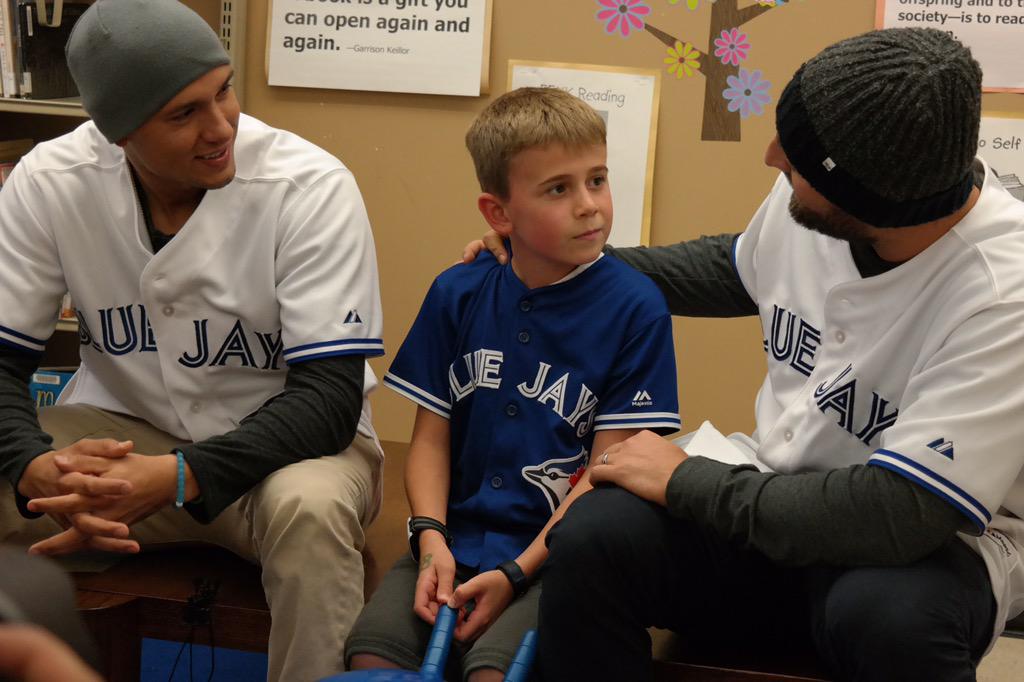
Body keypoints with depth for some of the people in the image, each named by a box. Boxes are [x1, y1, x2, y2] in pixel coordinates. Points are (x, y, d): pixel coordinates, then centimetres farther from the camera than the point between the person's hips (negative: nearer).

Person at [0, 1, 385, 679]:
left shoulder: (311, 186, -20)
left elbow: (329, 395, -22)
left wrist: (176, 478, -37)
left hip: (280, 440, -2)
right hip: (123, 428, 3)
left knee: (311, 508, -36)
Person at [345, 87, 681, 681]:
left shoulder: (636, 308, -6)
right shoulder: (457, 295, 6)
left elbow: (606, 471, -8)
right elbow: (432, 436, 9)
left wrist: (516, 572, -14)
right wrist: (431, 541, -8)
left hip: (556, 552, -3)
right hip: (458, 538, 3)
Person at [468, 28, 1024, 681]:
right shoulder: (806, 201, -8)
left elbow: (900, 514, -31)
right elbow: (735, 269, 18)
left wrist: (687, 481, -21)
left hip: (933, 535, -5)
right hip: (779, 496, 5)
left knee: (888, 613, -39)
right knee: (592, 537, -22)